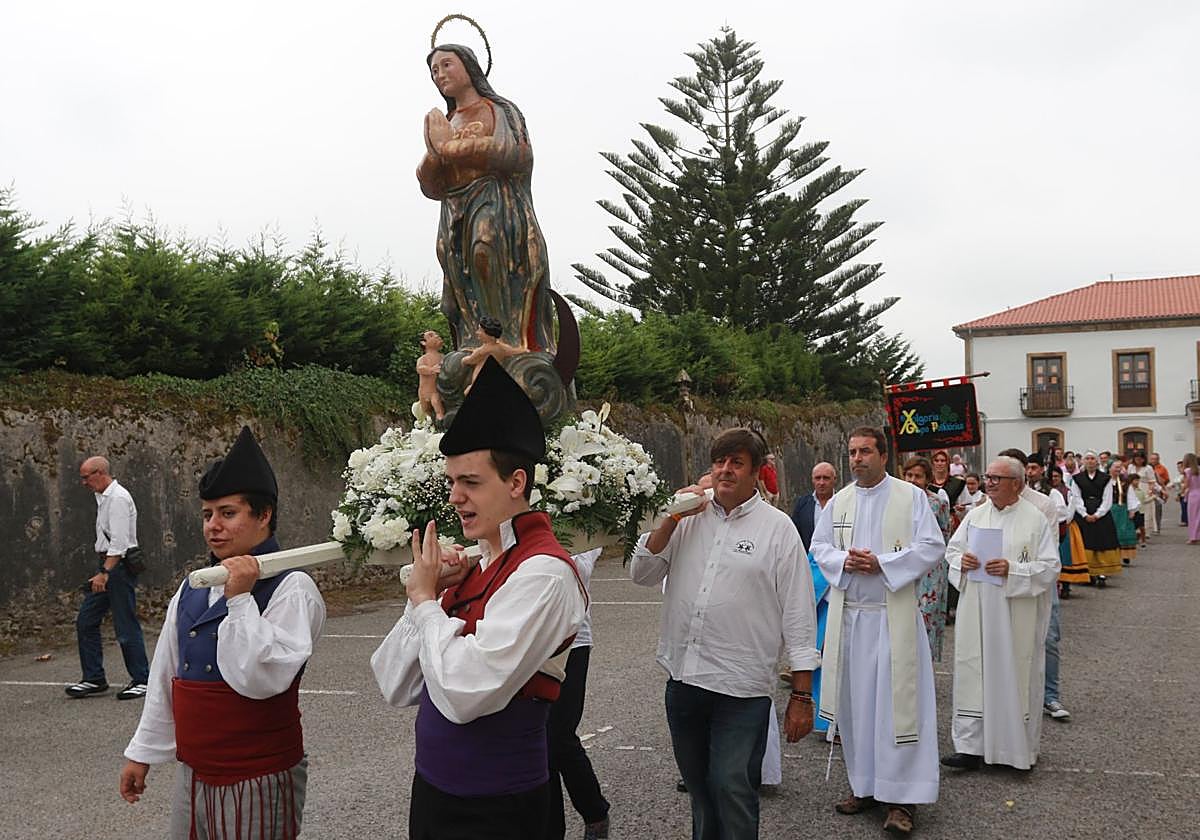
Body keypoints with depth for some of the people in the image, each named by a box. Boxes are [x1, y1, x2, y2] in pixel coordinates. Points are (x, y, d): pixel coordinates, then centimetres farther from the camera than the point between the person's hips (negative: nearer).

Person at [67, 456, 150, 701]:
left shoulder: (118, 498, -14)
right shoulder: (103, 498, 17)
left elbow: (119, 543, -21)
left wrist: (105, 573, -27)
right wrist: (102, 572, 16)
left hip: (120, 566, -10)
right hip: (108, 565, 10)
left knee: (126, 625, -5)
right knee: (85, 621, 8)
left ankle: (141, 680, 3)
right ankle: (94, 679, 14)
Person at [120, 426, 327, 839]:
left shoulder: (290, 588, -14)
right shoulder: (192, 588, 8)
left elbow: (260, 679, -23)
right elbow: (164, 676, 15)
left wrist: (240, 599, -25)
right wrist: (142, 752, 18)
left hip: (258, 781, -7)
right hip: (192, 773, 7)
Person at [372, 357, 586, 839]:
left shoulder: (543, 574, -18)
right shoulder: (473, 564, 4)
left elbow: (463, 695, -26)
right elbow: (395, 688, 5)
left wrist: (425, 597, -13)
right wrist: (426, 594, -8)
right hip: (431, 786, 7)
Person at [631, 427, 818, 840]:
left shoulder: (777, 527, -2)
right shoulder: (690, 519, 10)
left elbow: (798, 615, -3)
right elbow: (642, 574, 7)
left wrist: (801, 695, -6)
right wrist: (671, 519, -4)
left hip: (741, 687, -4)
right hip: (682, 678, 4)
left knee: (731, 789, -7)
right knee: (698, 787, 17)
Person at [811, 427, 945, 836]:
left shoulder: (911, 497, -2)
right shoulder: (839, 501, 11)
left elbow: (931, 548, -7)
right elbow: (819, 546, 13)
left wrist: (881, 563, -16)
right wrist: (844, 560, -9)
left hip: (893, 615, -4)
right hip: (848, 615, 4)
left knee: (895, 702, -5)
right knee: (855, 701, 8)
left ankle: (901, 796, 1)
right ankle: (864, 785, 20)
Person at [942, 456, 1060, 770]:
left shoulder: (1035, 520, -4)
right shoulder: (975, 516, 8)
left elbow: (1050, 566, -6)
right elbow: (952, 549, 16)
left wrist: (1012, 570, -19)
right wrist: (961, 560, -6)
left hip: (1016, 617, -3)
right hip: (977, 612, 4)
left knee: (1016, 676, 5)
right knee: (973, 673, 2)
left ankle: (1021, 747, 22)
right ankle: (971, 747, 6)